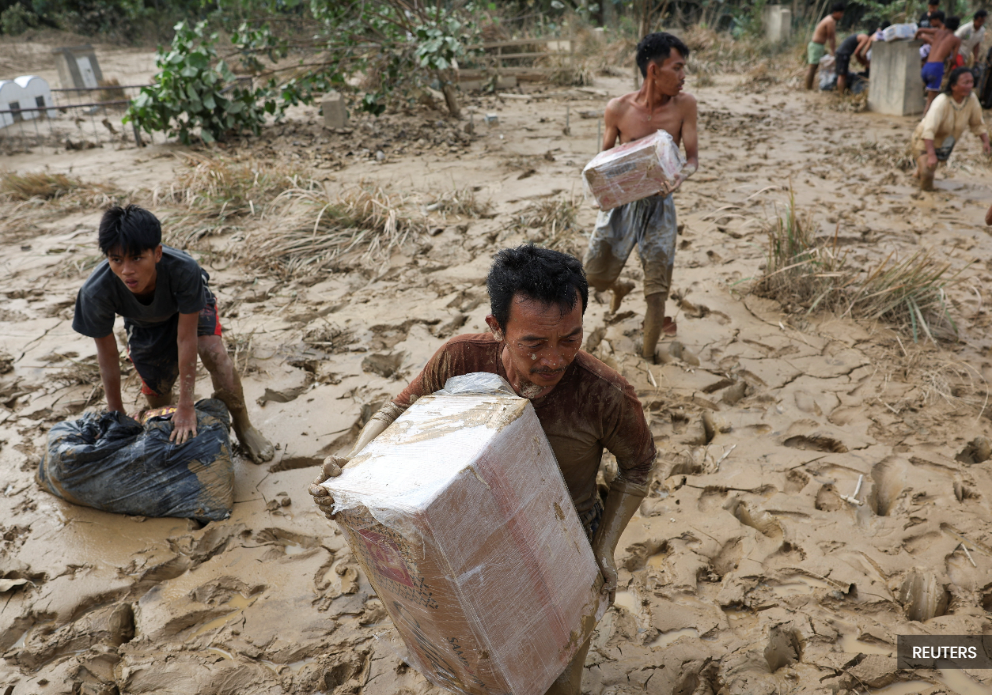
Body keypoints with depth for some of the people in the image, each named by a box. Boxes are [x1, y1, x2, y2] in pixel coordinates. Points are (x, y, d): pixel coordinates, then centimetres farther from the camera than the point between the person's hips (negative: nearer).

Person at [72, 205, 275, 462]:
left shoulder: (184, 269, -44)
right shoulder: (95, 293, -38)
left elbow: (186, 339, -36)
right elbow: (107, 354, -23)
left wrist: (186, 406, -33)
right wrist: (116, 414, -13)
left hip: (189, 307, -2)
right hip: (144, 325, 2)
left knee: (214, 353, -28)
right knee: (157, 394, 0)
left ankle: (243, 427, -8)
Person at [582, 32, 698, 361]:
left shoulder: (684, 105, -9)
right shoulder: (617, 109, -9)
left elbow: (693, 157, -7)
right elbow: (605, 156, 4)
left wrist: (680, 176, -29)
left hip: (659, 204, 0)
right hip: (620, 201, 1)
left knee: (658, 289, -1)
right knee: (594, 275, 6)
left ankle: (647, 357, 17)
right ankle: (620, 287, 45)